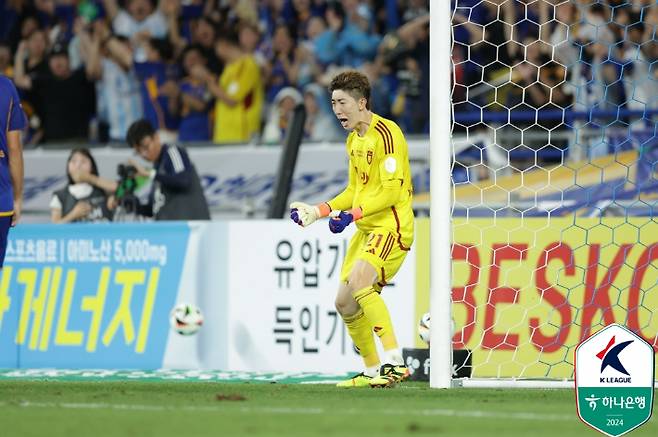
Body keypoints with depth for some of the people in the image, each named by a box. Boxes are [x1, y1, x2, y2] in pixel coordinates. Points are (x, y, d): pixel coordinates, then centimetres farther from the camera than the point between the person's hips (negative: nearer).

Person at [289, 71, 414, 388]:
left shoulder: (386, 133, -14)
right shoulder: (353, 140, 16)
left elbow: (392, 191, -21)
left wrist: (352, 214, -27)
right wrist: (317, 212, 16)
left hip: (392, 227, -10)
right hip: (366, 230, 10)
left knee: (359, 282, -30)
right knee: (345, 303, 7)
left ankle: (395, 362, -31)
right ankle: (371, 371, 20)